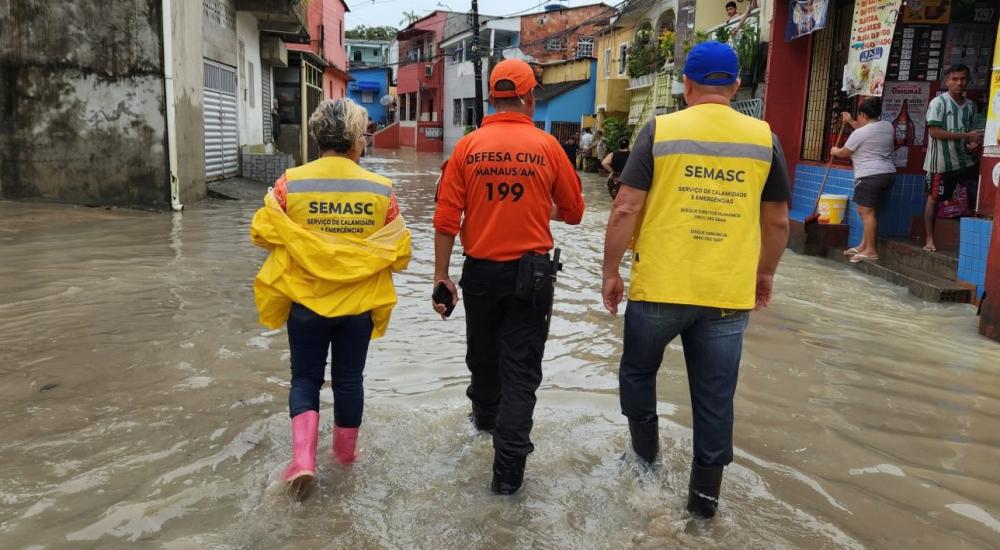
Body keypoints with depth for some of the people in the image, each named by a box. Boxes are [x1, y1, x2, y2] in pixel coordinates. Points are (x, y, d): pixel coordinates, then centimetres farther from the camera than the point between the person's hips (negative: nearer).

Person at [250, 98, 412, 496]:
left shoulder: (291, 183, -10)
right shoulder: (380, 189, -9)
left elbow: (262, 233, -5)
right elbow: (399, 252, -6)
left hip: (305, 300, 0)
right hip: (358, 303, 1)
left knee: (306, 378, 16)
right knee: (348, 379, 18)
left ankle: (303, 459, 3)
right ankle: (345, 451, 35)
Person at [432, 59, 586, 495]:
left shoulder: (467, 147, -4)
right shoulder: (546, 146, -7)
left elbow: (446, 219, -6)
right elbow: (573, 212, 2)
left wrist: (441, 274, 2)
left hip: (480, 271, 2)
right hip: (531, 272, -2)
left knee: (483, 352, 24)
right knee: (521, 368, 4)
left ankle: (486, 414, 49)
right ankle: (508, 469, 3)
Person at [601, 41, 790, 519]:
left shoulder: (659, 130, -4)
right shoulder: (764, 138, 3)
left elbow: (625, 210, -8)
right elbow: (778, 222, 10)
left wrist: (610, 272, 3)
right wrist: (765, 273, 25)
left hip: (659, 287, -2)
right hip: (729, 293, 2)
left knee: (637, 370, 24)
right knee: (715, 398, 13)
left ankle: (646, 447, 37)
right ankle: (705, 494, 24)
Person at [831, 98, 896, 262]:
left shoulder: (859, 134, -11)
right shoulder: (887, 126, 11)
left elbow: (844, 153, 2)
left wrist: (835, 151, 24)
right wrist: (851, 122, 34)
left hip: (870, 176, -9)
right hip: (888, 174, 9)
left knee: (867, 212, -6)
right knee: (868, 210, 15)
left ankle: (871, 251, -6)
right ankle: (863, 246, 19)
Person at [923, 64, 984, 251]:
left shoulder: (970, 106, 9)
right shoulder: (938, 103, -9)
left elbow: (970, 131, 20)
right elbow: (934, 131, -17)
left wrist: (973, 142, -4)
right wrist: (966, 136, -19)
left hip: (965, 160, 6)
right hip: (941, 161, -5)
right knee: (934, 199, 4)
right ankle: (929, 239, 14)